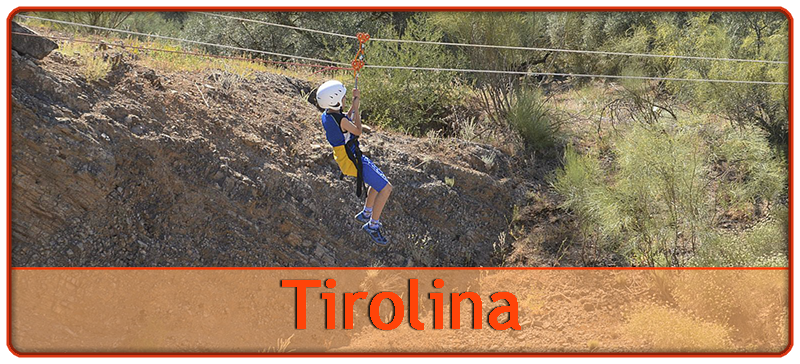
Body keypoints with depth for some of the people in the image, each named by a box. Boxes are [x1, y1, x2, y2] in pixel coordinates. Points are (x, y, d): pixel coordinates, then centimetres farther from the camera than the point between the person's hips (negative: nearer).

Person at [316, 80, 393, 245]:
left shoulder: (326, 115, 1)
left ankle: (366, 213, 36)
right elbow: (358, 131, -11)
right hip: (352, 161, -10)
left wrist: (354, 104, 13)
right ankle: (373, 225, 0)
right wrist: (356, 108, -4)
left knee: (380, 181, 25)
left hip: (345, 156, 10)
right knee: (385, 188, -8)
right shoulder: (339, 119, -28)